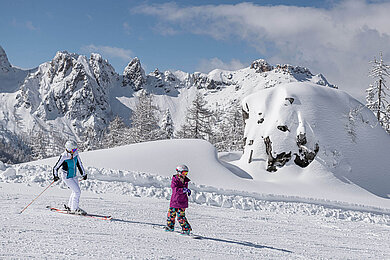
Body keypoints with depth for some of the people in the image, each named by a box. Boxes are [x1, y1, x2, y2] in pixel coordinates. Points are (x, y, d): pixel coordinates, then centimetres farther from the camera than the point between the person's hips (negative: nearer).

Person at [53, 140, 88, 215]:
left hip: (74, 176, 7)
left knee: (75, 191, 16)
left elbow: (79, 164, 7)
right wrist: (55, 176, -33)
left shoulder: (75, 153, -8)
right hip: (67, 177, -7)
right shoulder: (64, 157, -26)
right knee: (77, 192, -9)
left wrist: (83, 174, 12)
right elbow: (56, 167, -19)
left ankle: (70, 206, 34)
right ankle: (74, 209, 3)